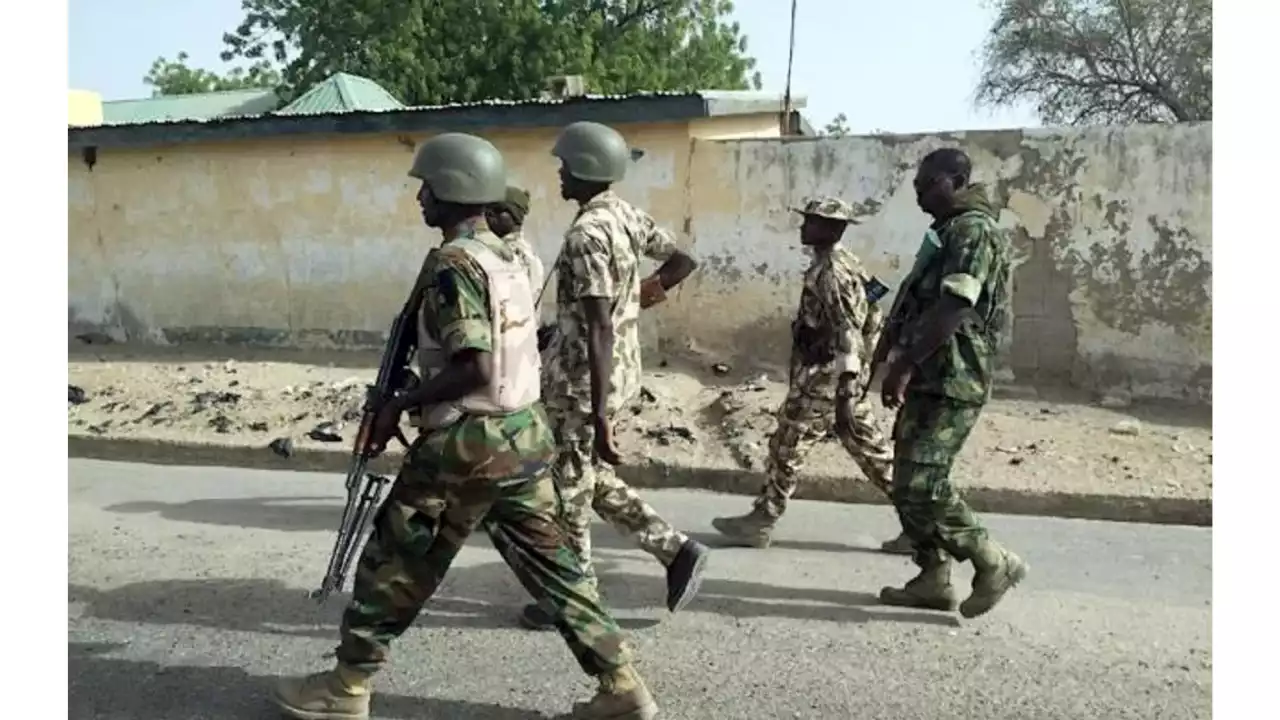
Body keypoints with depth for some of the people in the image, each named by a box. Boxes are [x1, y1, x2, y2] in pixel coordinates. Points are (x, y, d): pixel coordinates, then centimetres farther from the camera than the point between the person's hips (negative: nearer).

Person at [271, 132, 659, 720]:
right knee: (550, 563, 13)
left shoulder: (453, 263, -16)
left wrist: (400, 404, -13)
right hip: (526, 432, 8)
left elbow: (472, 368, -24)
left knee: (394, 564, 9)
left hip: (467, 443, -8)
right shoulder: (507, 256, 12)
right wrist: (420, 394, 22)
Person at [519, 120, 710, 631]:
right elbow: (682, 260, 16)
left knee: (569, 490, 6)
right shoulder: (627, 215, 6)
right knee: (593, 478, 22)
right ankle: (676, 550, 20)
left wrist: (598, 413, -26)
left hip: (582, 380, -9)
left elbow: (599, 330, -25)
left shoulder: (587, 234, -21)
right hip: (620, 372, 9)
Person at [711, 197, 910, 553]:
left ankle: (760, 524, 12)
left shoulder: (830, 272, -17)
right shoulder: (844, 264, 14)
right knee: (869, 448, 12)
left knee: (786, 448, 1)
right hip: (842, 375, 10)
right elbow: (870, 320, 21)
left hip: (827, 377, -10)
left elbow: (847, 335, -23)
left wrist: (845, 393, -25)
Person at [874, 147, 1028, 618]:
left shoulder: (973, 230, -13)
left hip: (951, 383, -10)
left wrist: (904, 364, -24)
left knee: (919, 487, -12)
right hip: (931, 380, 10)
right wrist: (901, 356, 17)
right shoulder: (949, 231, 19)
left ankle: (995, 564, 3)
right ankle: (934, 580, 21)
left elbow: (953, 308, -24)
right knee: (913, 484, 12)